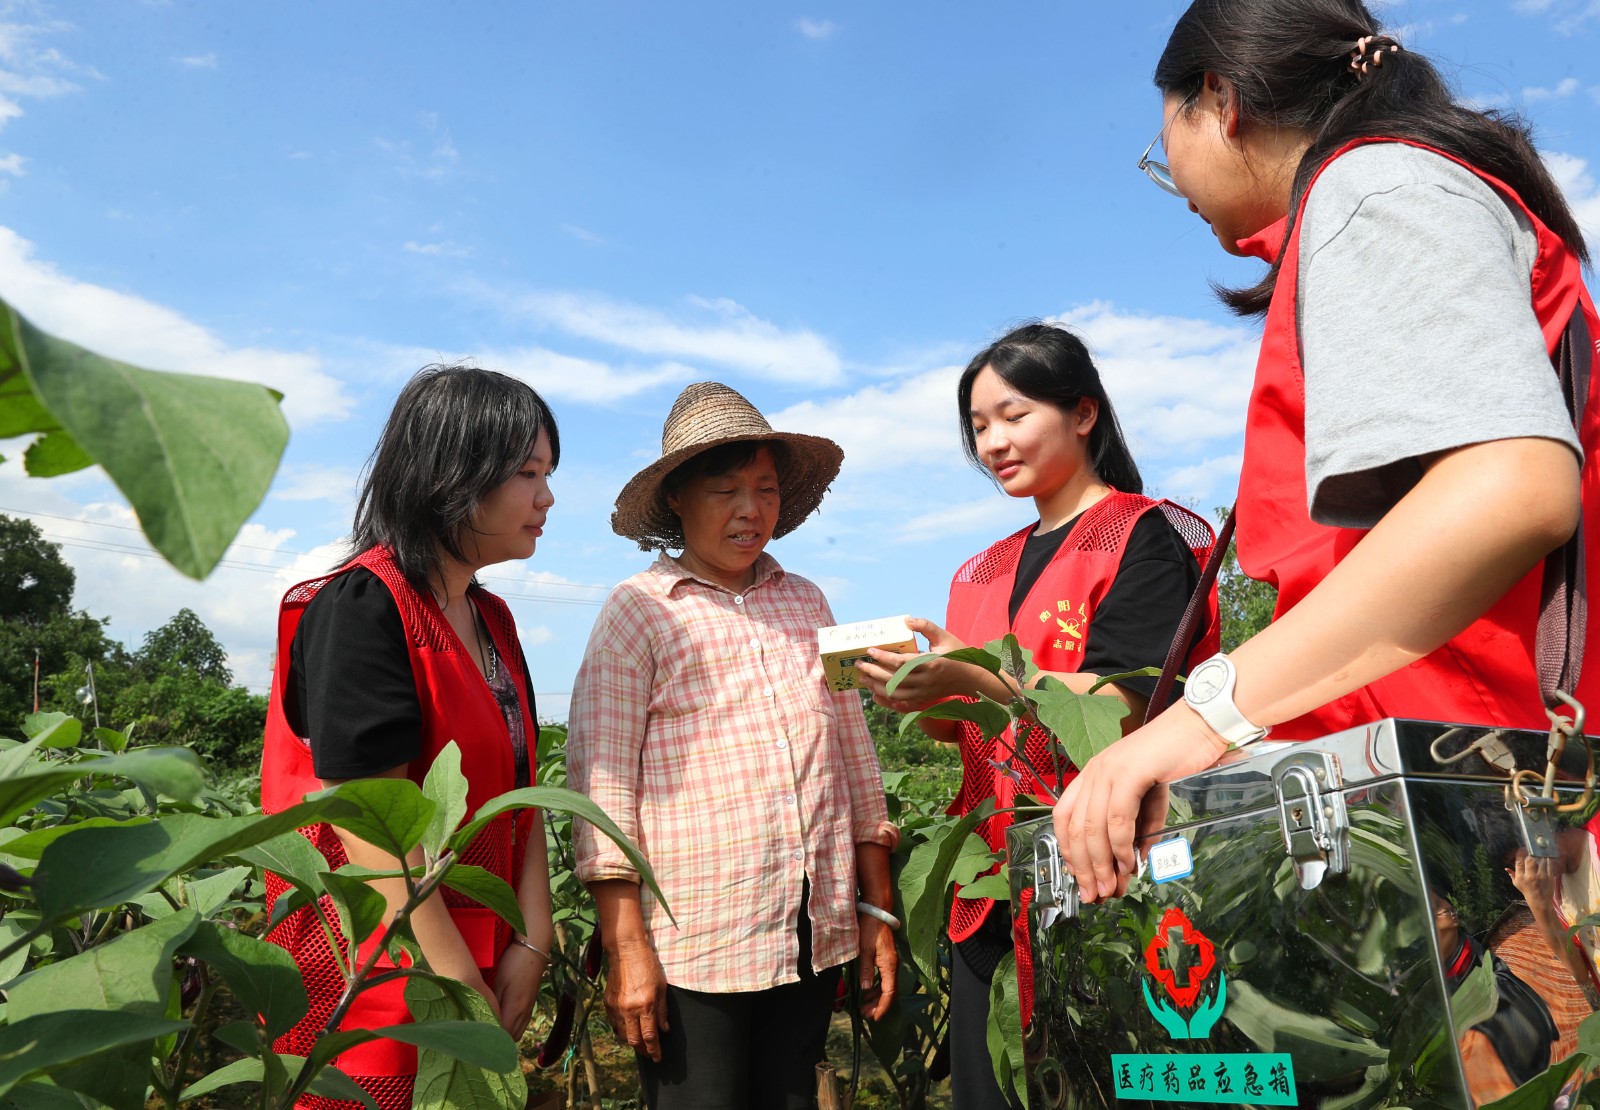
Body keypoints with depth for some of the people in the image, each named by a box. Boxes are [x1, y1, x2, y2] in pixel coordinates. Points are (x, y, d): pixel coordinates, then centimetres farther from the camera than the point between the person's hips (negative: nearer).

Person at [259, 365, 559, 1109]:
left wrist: (531, 948, -4)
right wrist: (465, 991, -17)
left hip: (486, 972, 8)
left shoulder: (492, 621, 8)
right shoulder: (362, 609, -18)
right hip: (379, 996, -8)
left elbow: (519, 791, 4)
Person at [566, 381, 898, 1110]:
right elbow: (601, 783, -8)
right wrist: (625, 948, -11)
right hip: (693, 946, -4)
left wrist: (877, 909, 11)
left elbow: (856, 761, 13)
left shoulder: (806, 603, 10)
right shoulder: (639, 611, -4)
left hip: (815, 938, 4)